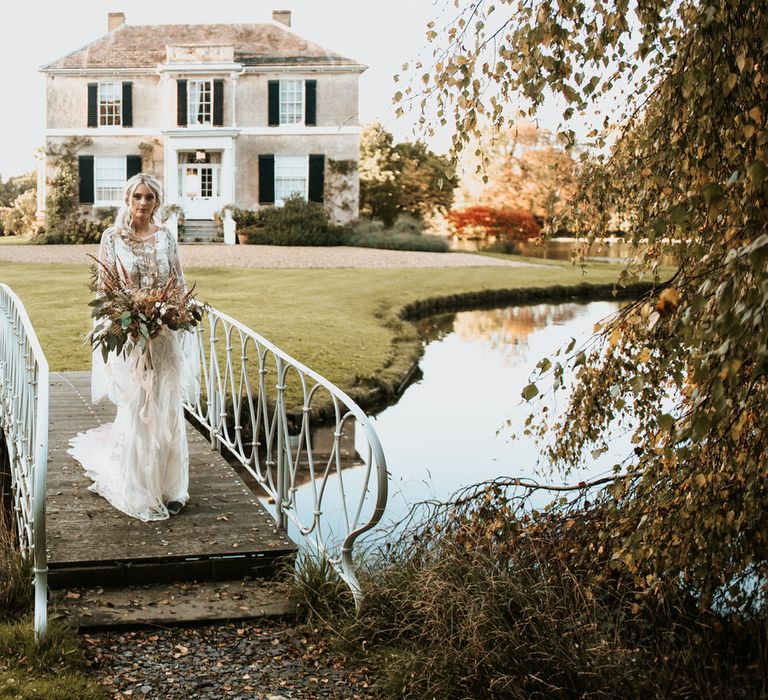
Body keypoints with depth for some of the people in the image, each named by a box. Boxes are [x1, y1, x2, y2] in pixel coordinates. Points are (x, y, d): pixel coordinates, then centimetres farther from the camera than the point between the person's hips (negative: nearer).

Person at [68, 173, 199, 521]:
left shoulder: (166, 237, 6)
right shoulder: (112, 237, -1)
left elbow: (180, 284, 10)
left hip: (166, 336, 2)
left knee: (166, 409, 6)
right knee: (136, 410, 2)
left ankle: (168, 486, 17)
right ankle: (138, 492, 17)